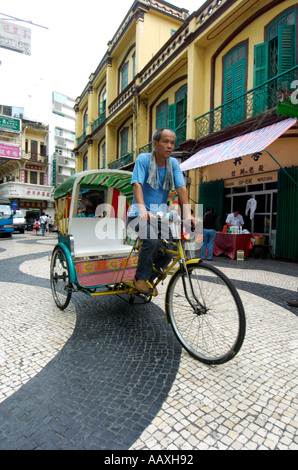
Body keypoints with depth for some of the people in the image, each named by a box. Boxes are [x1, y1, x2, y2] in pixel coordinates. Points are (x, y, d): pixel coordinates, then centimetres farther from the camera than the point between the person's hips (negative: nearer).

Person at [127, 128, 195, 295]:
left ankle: (149, 279, 14)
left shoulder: (174, 163, 4)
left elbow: (181, 188, -7)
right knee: (152, 241, -30)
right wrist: (143, 210, -36)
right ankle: (140, 278, -6)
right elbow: (137, 184, -19)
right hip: (140, 214, -4)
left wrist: (187, 213, -22)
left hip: (160, 214, 5)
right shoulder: (143, 159, -6)